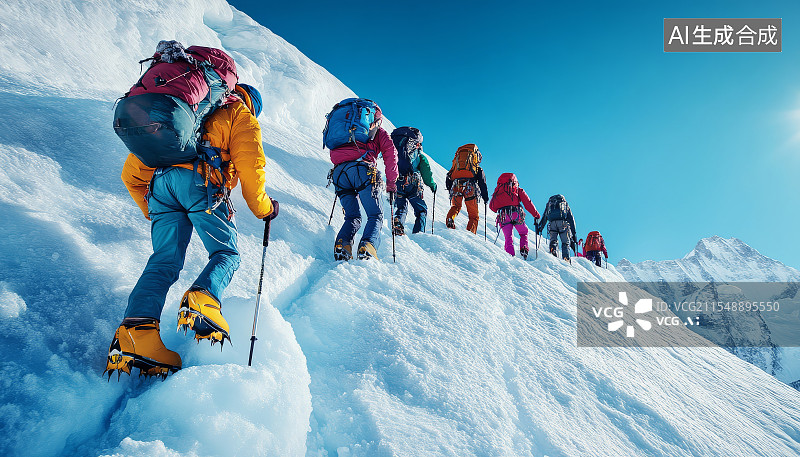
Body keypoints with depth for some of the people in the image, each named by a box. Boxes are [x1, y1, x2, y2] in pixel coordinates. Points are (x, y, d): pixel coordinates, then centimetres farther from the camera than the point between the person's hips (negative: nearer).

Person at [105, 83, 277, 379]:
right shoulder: (241, 116, 21)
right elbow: (250, 166, 3)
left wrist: (152, 212, 36)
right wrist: (264, 209, 14)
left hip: (159, 181, 5)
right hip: (200, 181, -5)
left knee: (165, 261, 2)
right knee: (227, 254, 3)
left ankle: (138, 327, -17)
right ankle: (202, 300, -25)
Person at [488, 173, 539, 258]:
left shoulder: (497, 190, 23)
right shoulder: (518, 190, 17)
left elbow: (491, 206, 18)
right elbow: (528, 203, 11)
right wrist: (536, 215, 19)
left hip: (503, 216, 1)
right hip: (516, 214, -1)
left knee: (508, 237, 7)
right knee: (524, 233, 20)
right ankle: (524, 249, -1)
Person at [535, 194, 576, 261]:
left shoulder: (549, 203, 33)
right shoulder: (565, 205, 31)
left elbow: (544, 218, 23)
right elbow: (571, 219, 24)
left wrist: (539, 228, 21)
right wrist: (573, 233, 21)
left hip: (552, 223, 1)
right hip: (563, 223, -1)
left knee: (553, 240, 9)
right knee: (566, 242, 2)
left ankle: (553, 250, -20)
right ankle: (566, 259, -14)